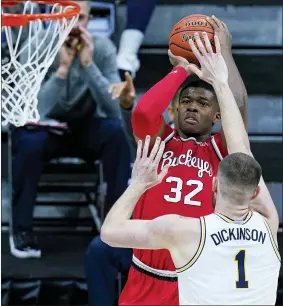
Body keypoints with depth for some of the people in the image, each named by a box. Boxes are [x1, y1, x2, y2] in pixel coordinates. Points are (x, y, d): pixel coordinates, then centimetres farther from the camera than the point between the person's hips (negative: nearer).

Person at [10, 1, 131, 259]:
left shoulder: (103, 48, -14)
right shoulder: (36, 49, -19)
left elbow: (115, 109, -24)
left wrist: (88, 64, -32)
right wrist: (62, 68, -36)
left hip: (85, 128, 2)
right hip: (44, 129, -2)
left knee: (115, 131, -29)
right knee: (30, 142, -35)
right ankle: (21, 228, -16)